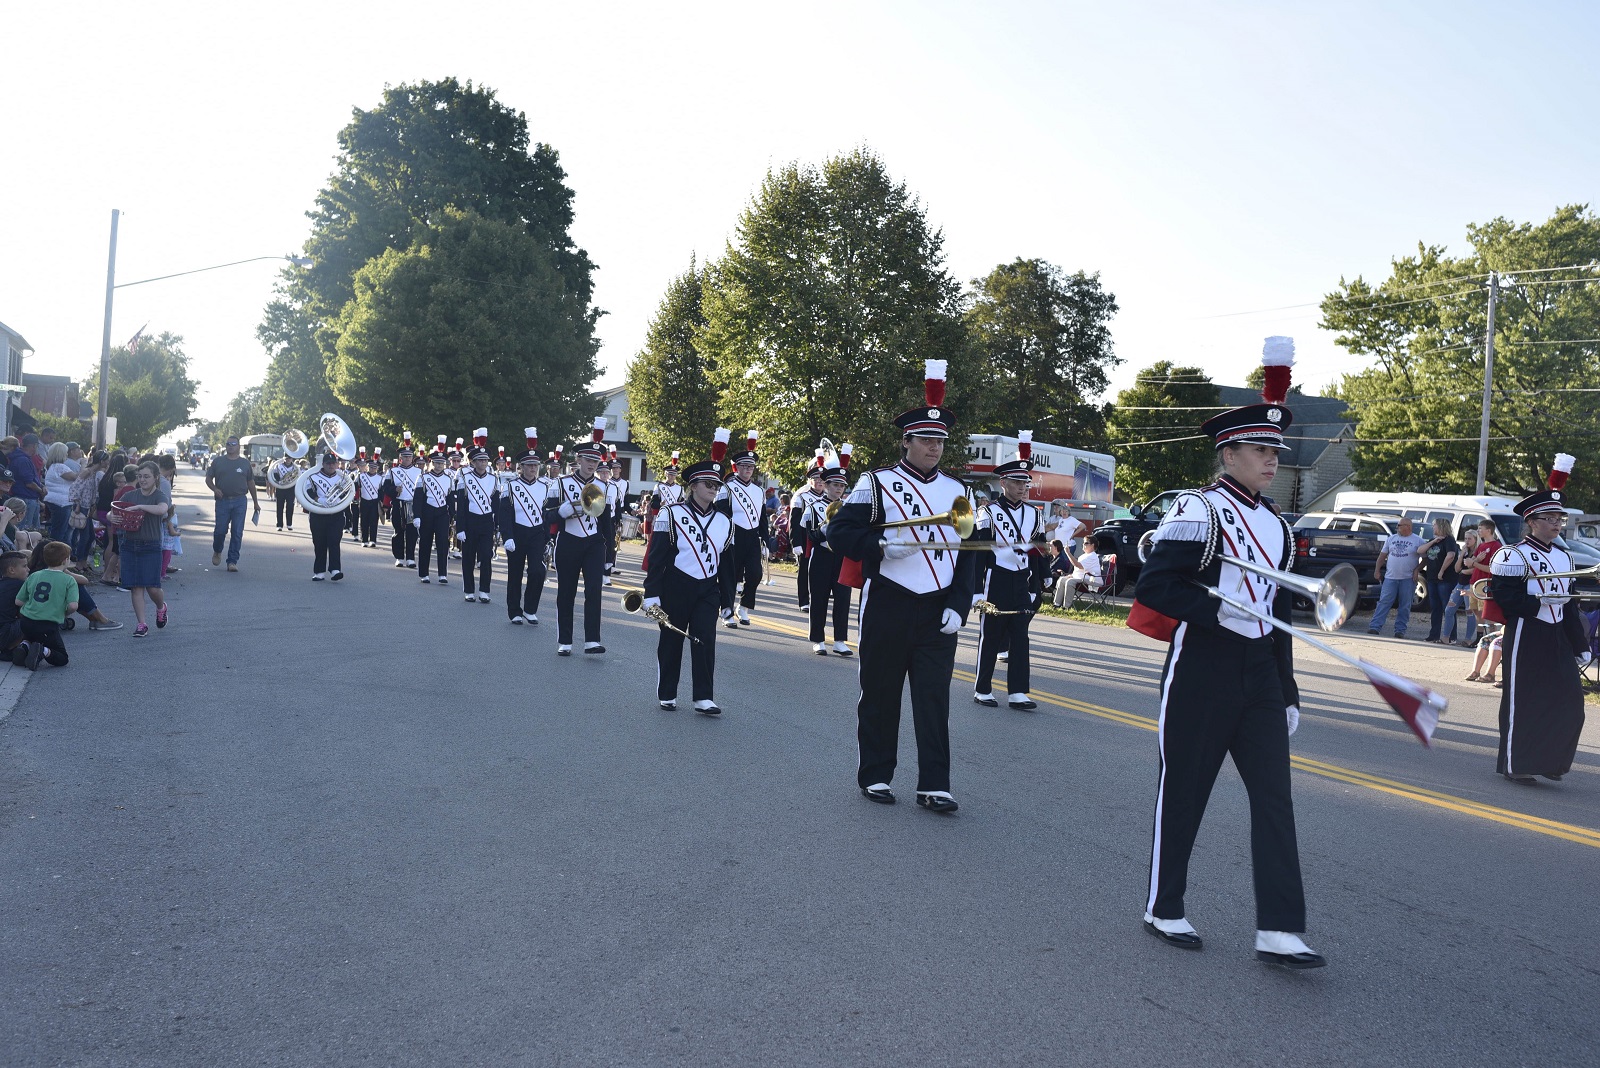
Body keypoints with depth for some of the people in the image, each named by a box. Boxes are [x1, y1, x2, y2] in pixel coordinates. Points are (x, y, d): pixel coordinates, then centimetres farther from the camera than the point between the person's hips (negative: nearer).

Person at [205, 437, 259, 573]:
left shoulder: (245, 463, 10)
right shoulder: (218, 461, 8)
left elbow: (251, 483, 14)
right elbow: (208, 478, 9)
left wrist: (256, 502, 14)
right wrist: (214, 488, -12)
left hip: (239, 502, 0)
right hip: (222, 500, 0)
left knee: (237, 533, -2)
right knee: (220, 530, -1)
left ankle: (232, 561, 4)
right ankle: (217, 551, 29)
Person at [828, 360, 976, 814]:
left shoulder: (956, 491, 10)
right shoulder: (877, 484, -1)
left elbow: (967, 555, 10)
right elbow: (839, 532, -5)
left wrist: (958, 606, 0)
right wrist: (882, 545, -20)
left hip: (938, 613, 3)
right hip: (887, 606, -3)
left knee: (934, 698, 0)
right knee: (880, 695, 7)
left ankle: (934, 785, 4)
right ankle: (875, 776, 20)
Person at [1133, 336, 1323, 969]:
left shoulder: (1274, 525, 13)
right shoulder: (1198, 511, -10)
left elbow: (1277, 615, 18)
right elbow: (1151, 586, -17)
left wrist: (1288, 692, 17)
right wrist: (1217, 608, -26)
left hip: (1259, 674, 7)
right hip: (1202, 672, -7)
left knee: (1274, 797, 1)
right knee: (1183, 793, 5)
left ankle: (1279, 932, 4)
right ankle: (1163, 909, 21)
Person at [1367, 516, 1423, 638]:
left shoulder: (1418, 541, 1)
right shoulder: (1392, 538, 12)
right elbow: (1382, 555, 15)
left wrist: (1417, 570, -10)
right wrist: (1377, 570, 8)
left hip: (1408, 579, -2)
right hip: (1390, 577, 2)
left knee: (1404, 606, 3)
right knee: (1384, 602, -4)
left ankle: (1400, 630, 8)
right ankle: (1375, 626, -6)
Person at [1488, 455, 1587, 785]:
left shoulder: (1563, 557, 14)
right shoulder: (1515, 555, -10)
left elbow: (1568, 604, 17)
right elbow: (1503, 596, -16)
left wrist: (1580, 645, 15)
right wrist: (1537, 602, -27)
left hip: (1557, 638, 7)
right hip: (1526, 637, -7)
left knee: (1570, 701, 4)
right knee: (1522, 701, -1)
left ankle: (1549, 760, 18)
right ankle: (1515, 765, 9)